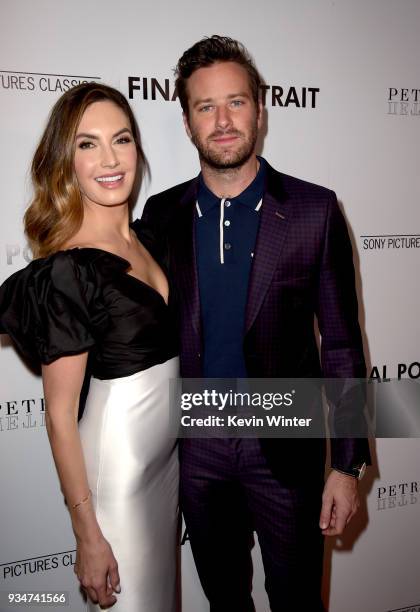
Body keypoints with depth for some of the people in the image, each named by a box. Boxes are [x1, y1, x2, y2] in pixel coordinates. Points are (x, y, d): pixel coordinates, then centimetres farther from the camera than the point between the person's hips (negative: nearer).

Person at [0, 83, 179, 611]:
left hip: (167, 447, 8)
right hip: (116, 463, -7)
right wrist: (88, 537, -15)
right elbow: (60, 415, -19)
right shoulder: (66, 270, -23)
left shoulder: (142, 238, 1)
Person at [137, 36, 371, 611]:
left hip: (285, 447, -2)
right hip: (195, 446, 3)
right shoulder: (162, 215, -1)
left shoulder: (313, 210, -8)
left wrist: (347, 465, -7)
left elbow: (341, 344, -6)